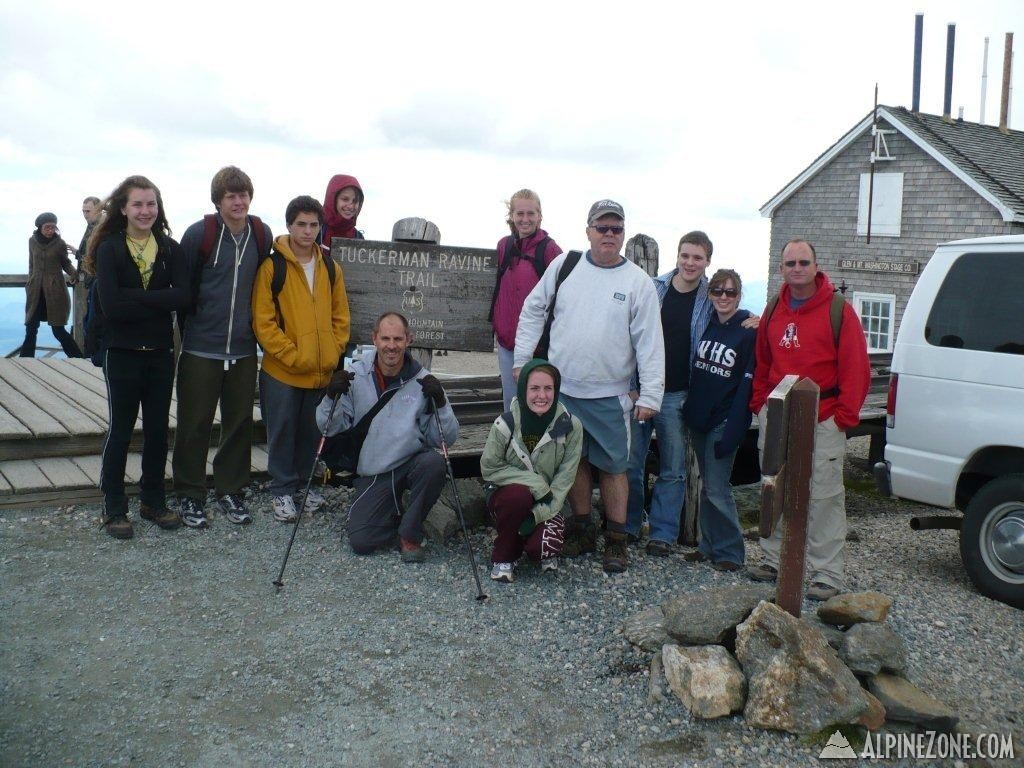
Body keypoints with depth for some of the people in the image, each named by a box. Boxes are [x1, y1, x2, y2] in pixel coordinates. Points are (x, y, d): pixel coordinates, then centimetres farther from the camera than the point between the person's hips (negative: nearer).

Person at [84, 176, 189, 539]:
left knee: (158, 429, 11)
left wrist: (134, 298, -18)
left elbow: (183, 296, -12)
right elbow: (111, 305, -18)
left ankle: (153, 501, 25)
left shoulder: (169, 249, 3)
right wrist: (158, 301, -14)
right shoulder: (109, 249, -6)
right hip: (123, 352, -3)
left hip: (160, 352, 3)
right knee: (121, 429, 5)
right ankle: (113, 509, 17)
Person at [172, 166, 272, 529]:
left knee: (240, 423, 10)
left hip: (243, 349, 4)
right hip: (200, 349, -4)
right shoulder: (199, 234, -8)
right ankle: (189, 496, 17)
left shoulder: (262, 235, 4)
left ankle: (230, 491, 24)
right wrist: (188, 328, 3)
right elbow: (183, 287, -1)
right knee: (194, 424, 4)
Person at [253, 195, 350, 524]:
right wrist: (292, 354, -14)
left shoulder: (330, 267, 6)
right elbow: (263, 321, -11)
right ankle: (282, 490, 21)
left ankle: (304, 484, 32)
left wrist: (334, 352, 1)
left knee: (311, 432, 15)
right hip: (282, 371, -4)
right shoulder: (272, 266, -8)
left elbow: (341, 315, 11)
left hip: (323, 372, 4)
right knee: (282, 432, 7)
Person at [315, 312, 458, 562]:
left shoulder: (422, 380, -5)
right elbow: (330, 429, -1)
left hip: (413, 461, 0)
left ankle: (410, 534, -9)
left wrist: (439, 403, -22)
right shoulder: (356, 376, -3)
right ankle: (396, 512, 21)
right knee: (360, 541, -15)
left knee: (434, 463, -34)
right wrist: (332, 397, -18)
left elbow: (447, 438, -6)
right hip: (372, 473, 0)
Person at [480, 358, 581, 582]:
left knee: (541, 546, -28)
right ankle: (502, 557, -9)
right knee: (519, 494, -35)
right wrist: (536, 483, -20)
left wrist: (538, 514, -21)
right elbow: (489, 468, -10)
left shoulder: (570, 426, -12)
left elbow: (565, 479, -11)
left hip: (547, 504, 0)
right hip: (507, 498, 0)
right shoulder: (505, 423, -16)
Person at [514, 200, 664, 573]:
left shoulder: (638, 282, -4)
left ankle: (616, 540, 15)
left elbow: (650, 342, -6)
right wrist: (521, 359, 5)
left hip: (609, 396, -2)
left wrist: (650, 395, -11)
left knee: (613, 466, 2)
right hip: (561, 388, 3)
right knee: (574, 460, 12)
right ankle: (582, 529, 28)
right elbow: (532, 310, 10)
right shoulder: (565, 265, 2)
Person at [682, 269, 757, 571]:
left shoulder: (749, 331, -9)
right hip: (698, 418, 6)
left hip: (724, 421, -6)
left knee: (717, 489, -6)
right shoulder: (706, 323, 8)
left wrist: (732, 432, -18)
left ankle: (729, 552, 7)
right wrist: (688, 408, 8)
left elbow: (748, 384, -13)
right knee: (706, 486, 13)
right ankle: (709, 545, 24)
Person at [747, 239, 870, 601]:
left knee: (825, 497, -3)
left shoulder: (838, 310, -5)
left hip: (822, 420, -5)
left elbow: (856, 369, -7)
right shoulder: (774, 311, 12)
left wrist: (845, 415, -11)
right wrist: (759, 403, 10)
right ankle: (774, 560, 24)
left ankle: (827, 574, 3)